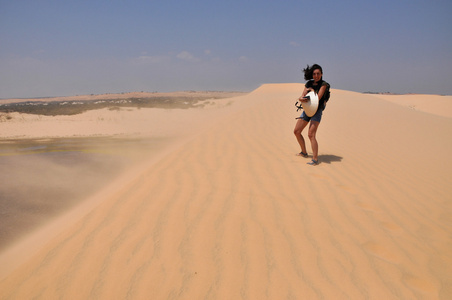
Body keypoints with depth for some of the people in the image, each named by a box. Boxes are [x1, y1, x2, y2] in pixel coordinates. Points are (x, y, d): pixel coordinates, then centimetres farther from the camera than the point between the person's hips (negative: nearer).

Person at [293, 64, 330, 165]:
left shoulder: (323, 84, -6)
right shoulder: (309, 84, 9)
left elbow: (318, 98, -18)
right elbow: (302, 96, 0)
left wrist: (311, 90, -6)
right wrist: (301, 98, -22)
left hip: (317, 111, -7)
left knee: (311, 134, -19)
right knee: (296, 131, 8)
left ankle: (315, 159, -16)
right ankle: (304, 152, 26)